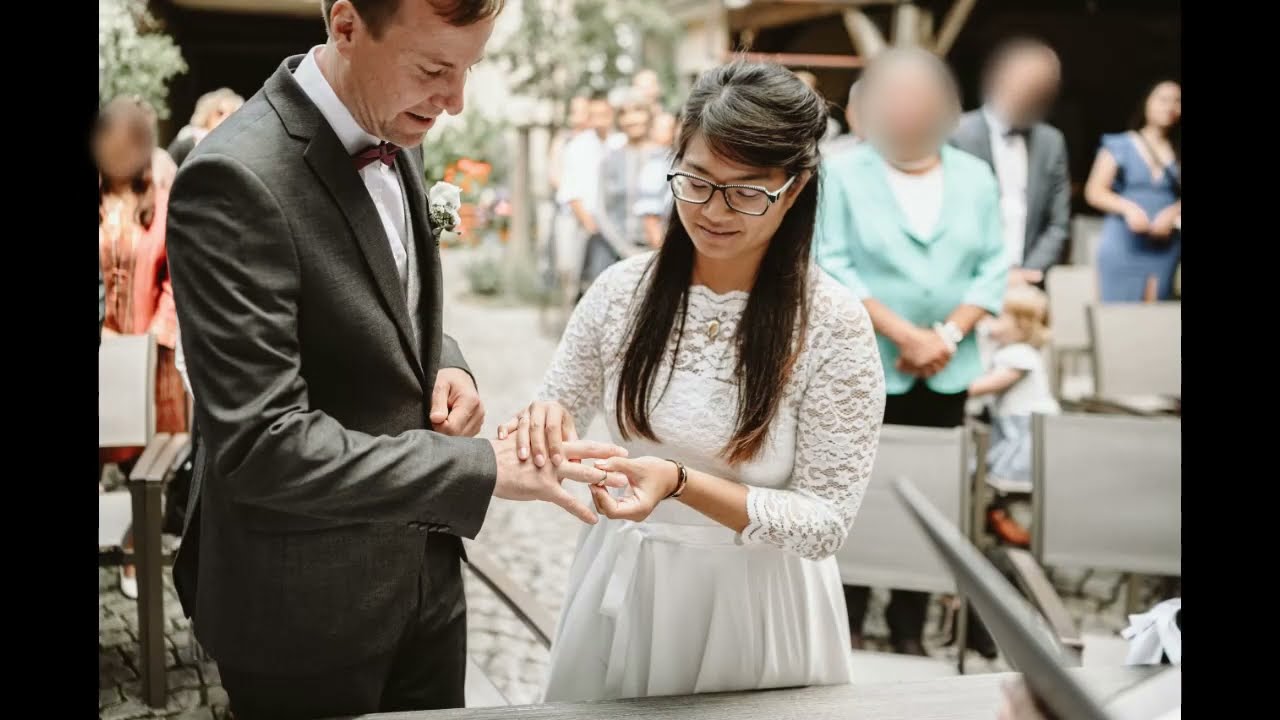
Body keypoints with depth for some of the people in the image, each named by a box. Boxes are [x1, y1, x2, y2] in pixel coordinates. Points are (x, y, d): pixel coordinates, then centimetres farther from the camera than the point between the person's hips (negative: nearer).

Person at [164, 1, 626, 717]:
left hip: (425, 570, 7)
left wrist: (445, 363, -3)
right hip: (305, 605, -7)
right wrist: (483, 468, -26)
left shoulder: (394, 140, 3)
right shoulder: (236, 181, -24)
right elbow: (261, 444, -28)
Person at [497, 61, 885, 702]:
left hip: (756, 607, -3)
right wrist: (543, 426, -19)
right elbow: (556, 418, 5)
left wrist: (680, 482, -28)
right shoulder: (623, 289, -6)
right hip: (622, 590, 3)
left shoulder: (834, 324, -16)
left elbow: (826, 522, -16)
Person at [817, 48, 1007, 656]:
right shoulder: (844, 173, -4)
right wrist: (903, 333, -18)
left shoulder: (976, 177, 5)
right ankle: (847, 621, 13)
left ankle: (909, 628, 17)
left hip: (946, 370, 3)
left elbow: (993, 267, 2)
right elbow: (832, 266, -10)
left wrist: (948, 335, -13)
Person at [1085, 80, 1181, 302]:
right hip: (1123, 245, -2)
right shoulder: (1119, 146, 2)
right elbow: (1094, 192, -1)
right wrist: (1127, 207, -16)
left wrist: (1174, 212, -15)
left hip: (1166, 246, 2)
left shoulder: (1178, 153, 9)